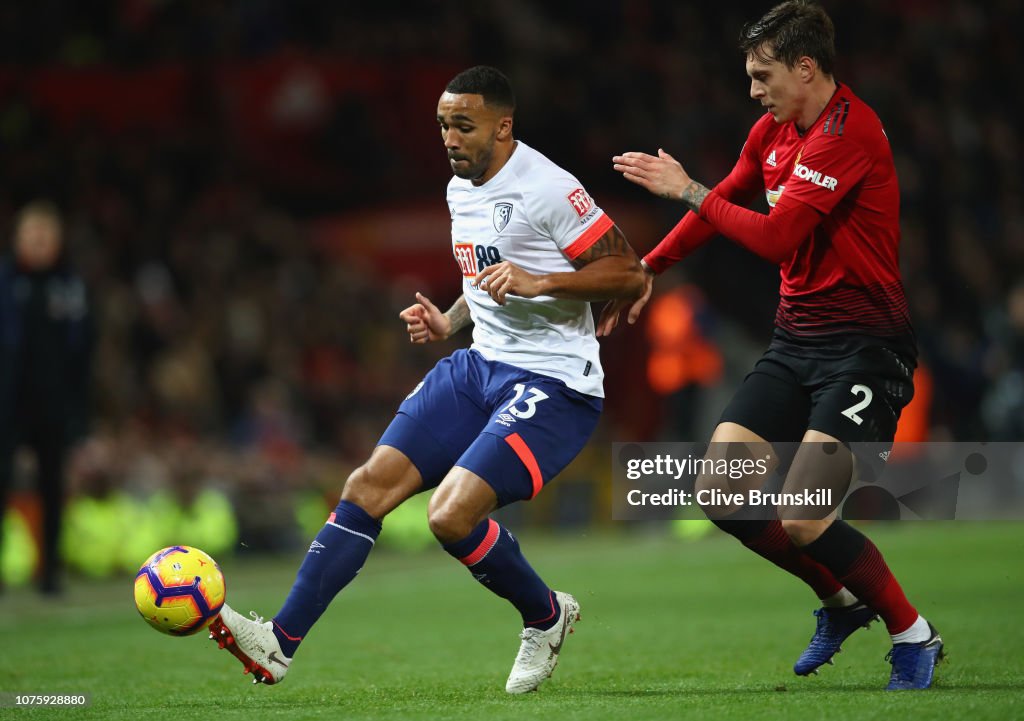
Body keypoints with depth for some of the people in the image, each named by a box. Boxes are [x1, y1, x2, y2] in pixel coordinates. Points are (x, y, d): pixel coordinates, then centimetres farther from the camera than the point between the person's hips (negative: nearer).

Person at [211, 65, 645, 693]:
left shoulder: (548, 190, -15)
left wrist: (539, 281, -26)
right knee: (371, 483, -5)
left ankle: (547, 616, 7)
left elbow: (630, 274, -15)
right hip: (482, 365, 8)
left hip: (554, 383, -8)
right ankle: (280, 642, -5)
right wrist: (450, 323, 11)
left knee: (452, 516, -22)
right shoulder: (461, 191, 12)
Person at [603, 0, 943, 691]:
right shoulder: (774, 130, 10)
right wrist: (647, 270, 25)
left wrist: (688, 190, -12)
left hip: (863, 346, -9)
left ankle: (913, 635, 2)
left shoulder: (849, 131, -19)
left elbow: (775, 236, -24)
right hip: (796, 340, 9)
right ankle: (843, 600, 21)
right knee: (720, 493, 1)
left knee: (801, 519, -19)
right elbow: (725, 205, 27)